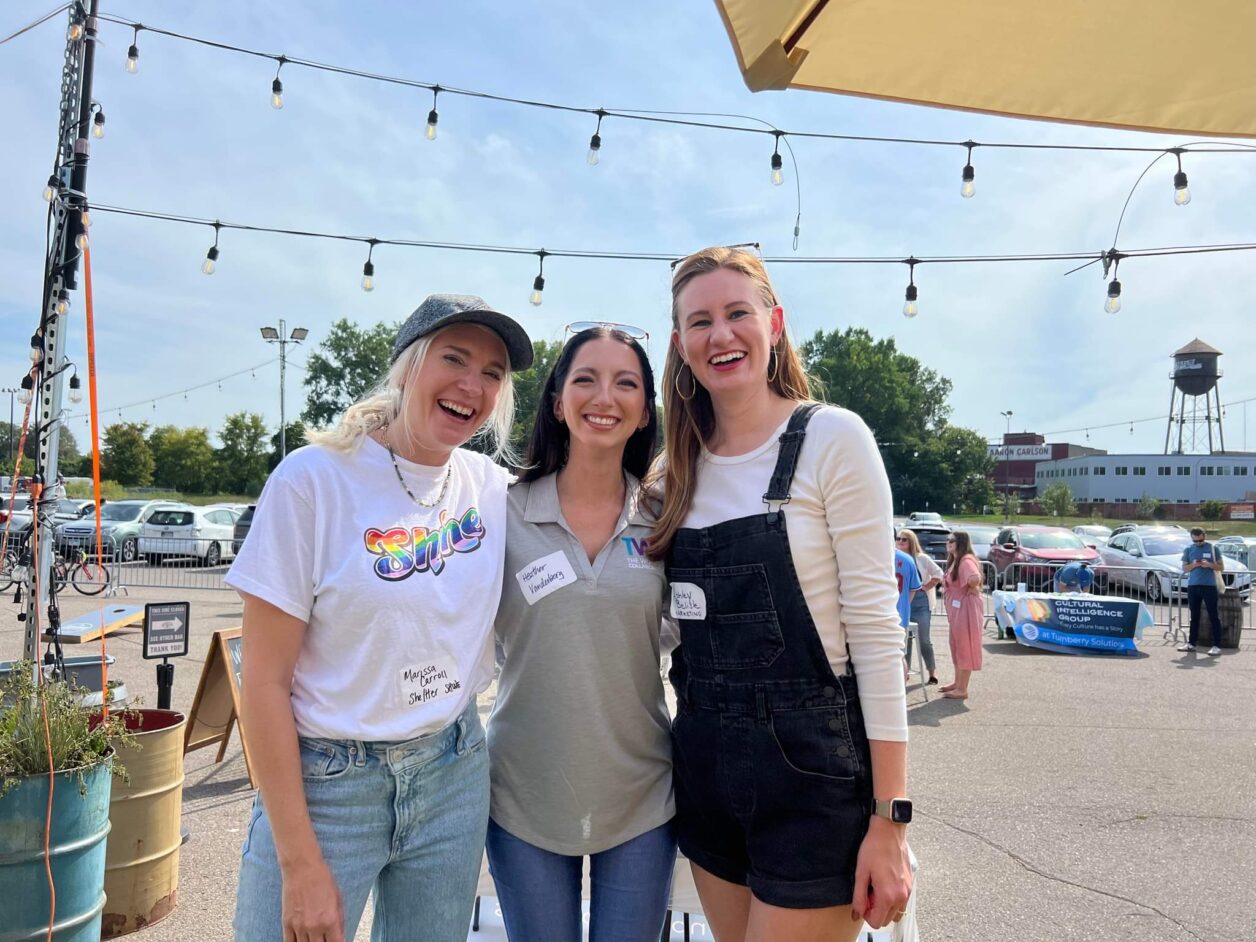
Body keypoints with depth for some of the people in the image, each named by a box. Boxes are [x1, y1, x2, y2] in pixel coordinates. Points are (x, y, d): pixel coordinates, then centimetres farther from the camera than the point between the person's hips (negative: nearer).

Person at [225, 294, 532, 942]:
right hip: (325, 785, -3)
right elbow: (265, 682, -13)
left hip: (453, 776, 4)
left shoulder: (492, 487, -2)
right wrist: (301, 864, -13)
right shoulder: (315, 479, -15)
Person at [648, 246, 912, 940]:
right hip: (703, 760, 6)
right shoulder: (677, 470, 6)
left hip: (810, 764, -5)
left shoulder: (832, 439, -10)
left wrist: (889, 818, -14)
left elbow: (875, 626, -13)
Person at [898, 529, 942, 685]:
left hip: (921, 602, -2)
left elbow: (938, 573, 1)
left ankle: (932, 671, 14)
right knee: (905, 638, 6)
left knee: (924, 639, 1)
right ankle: (905, 670, 17)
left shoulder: (922, 558, -2)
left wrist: (926, 587, -4)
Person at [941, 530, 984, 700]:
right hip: (956, 609, 11)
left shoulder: (966, 560, -19)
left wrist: (971, 588, -18)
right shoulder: (955, 560, 14)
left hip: (965, 608, -11)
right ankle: (957, 683, 29)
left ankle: (962, 690, 4)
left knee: (964, 647, -3)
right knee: (957, 647, 18)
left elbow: (975, 579, -36)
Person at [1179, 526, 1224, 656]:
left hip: (1209, 586, -3)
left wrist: (1209, 564, -15)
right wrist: (1193, 565, -11)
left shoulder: (1212, 548, 1)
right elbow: (1184, 568, 9)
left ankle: (1217, 646, -2)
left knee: (1214, 616, -3)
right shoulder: (1188, 550, 8)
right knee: (1194, 616, 10)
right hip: (1192, 586, 3)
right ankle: (1191, 643, 15)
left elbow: (1221, 567, 3)